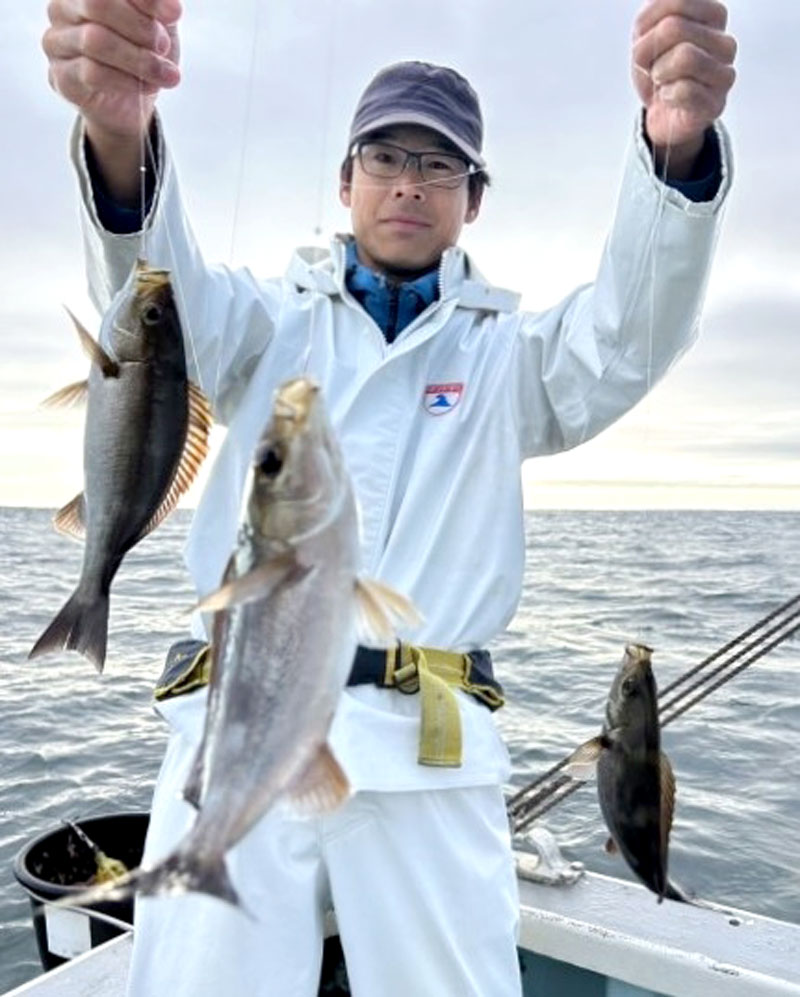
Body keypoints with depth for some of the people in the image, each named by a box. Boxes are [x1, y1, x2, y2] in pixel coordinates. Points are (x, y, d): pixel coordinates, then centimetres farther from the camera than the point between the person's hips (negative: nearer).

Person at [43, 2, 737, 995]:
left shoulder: (503, 353, 10)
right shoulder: (273, 322, 10)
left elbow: (629, 337, -8)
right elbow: (161, 294, -9)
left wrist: (676, 147, -27)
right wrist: (119, 134, -31)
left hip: (427, 756, 1)